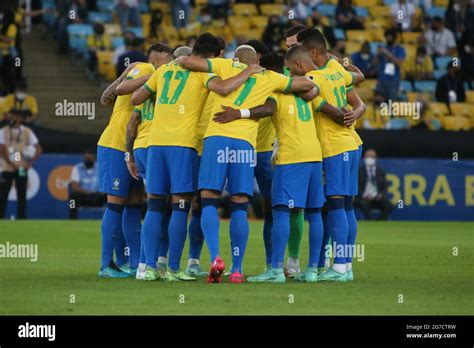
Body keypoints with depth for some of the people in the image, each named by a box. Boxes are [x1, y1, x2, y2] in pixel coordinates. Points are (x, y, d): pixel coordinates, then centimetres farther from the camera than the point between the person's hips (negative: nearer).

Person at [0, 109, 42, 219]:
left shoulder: (27, 132, 1)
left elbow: (38, 150, 0)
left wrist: (30, 164, -9)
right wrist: (12, 165, -14)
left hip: (21, 169, 0)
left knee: (22, 196, 2)